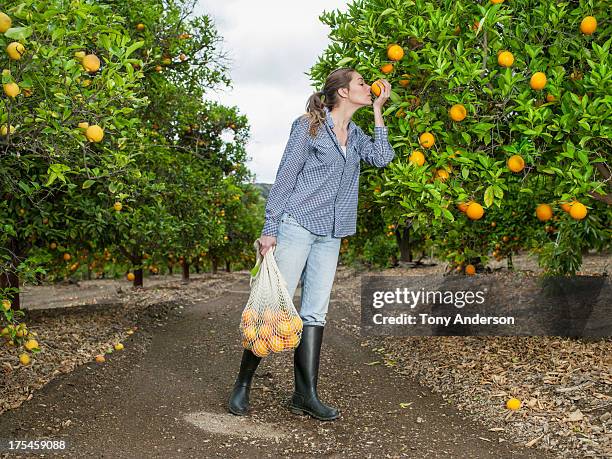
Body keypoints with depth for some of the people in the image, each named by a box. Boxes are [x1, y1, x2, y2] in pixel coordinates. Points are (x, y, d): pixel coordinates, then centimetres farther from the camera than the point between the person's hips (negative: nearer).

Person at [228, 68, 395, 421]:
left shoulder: (355, 134, 16)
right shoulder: (309, 125, -4)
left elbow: (382, 158, -1)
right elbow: (285, 177, -6)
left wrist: (378, 110, 3)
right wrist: (270, 229, -11)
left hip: (330, 236, 7)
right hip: (297, 224, -6)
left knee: (315, 312, 4)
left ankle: (306, 395, 7)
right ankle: (243, 384, 8)